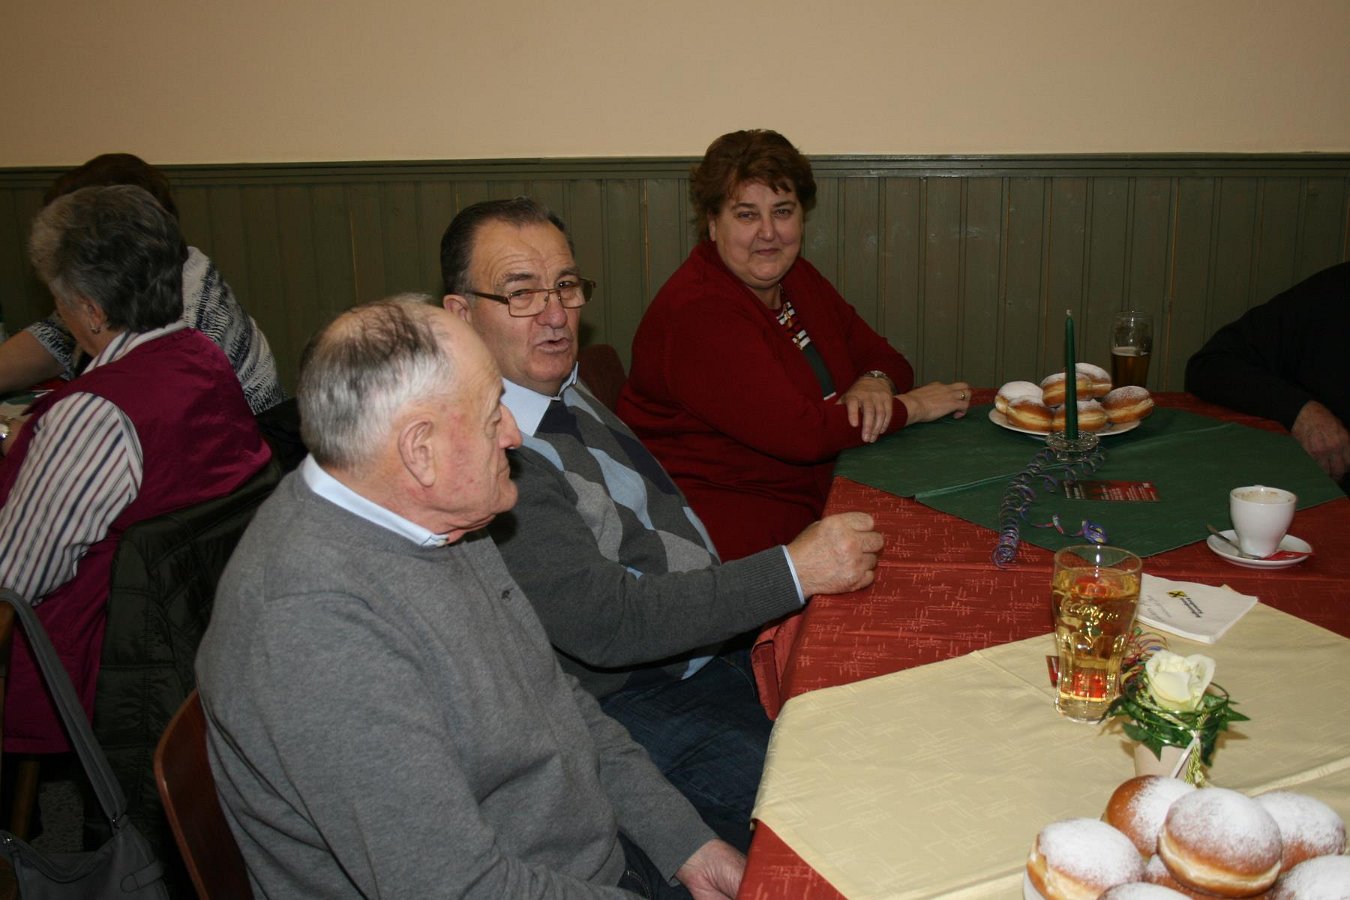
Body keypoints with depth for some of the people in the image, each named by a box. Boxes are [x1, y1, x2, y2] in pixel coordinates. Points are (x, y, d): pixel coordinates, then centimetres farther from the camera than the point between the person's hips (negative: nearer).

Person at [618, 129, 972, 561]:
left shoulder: (797, 278, 10)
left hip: (817, 499, 9)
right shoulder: (696, 312, -18)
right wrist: (910, 407, -11)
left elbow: (882, 357, 15)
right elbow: (800, 433, -24)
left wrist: (876, 383, -11)